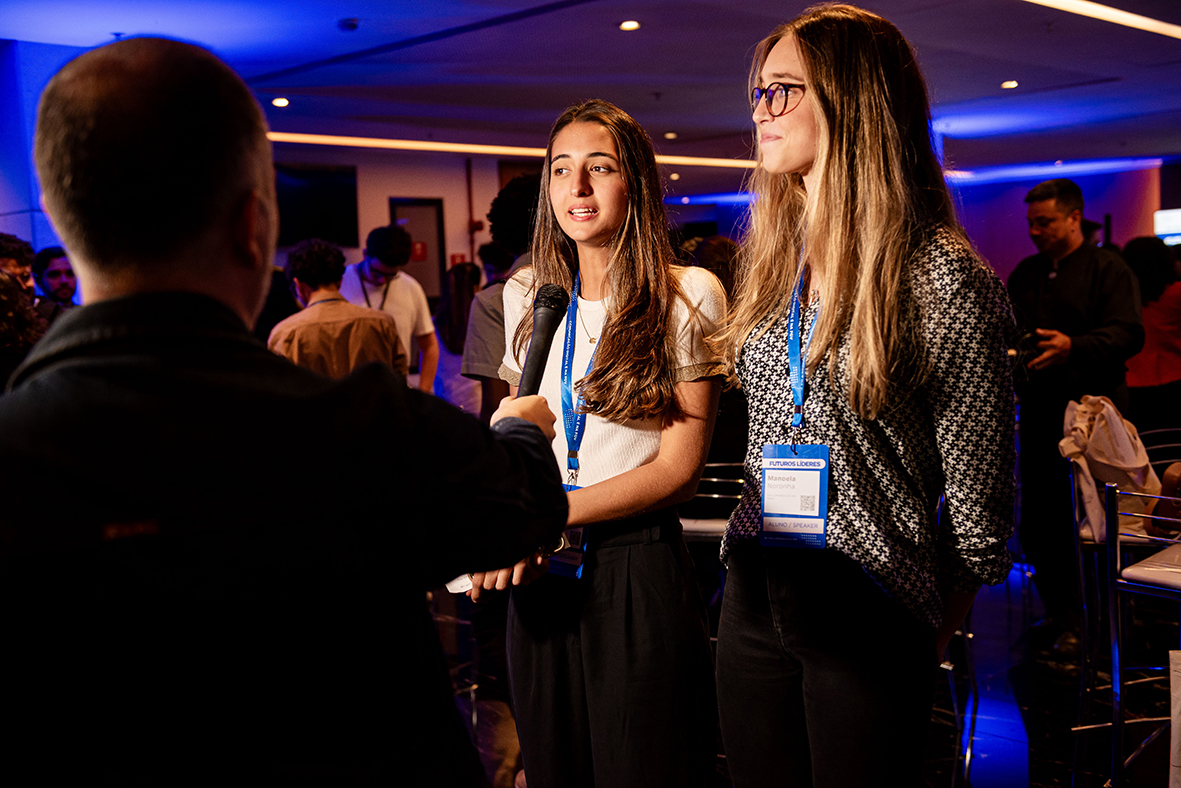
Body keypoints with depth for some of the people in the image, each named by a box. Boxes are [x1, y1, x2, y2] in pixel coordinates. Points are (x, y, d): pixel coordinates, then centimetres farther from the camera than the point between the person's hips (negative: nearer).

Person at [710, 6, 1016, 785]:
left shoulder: (941, 279, -14)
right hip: (754, 595, 6)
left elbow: (977, 502, -9)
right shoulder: (775, 259, 7)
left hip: (867, 608, -6)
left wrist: (932, 635, 1)